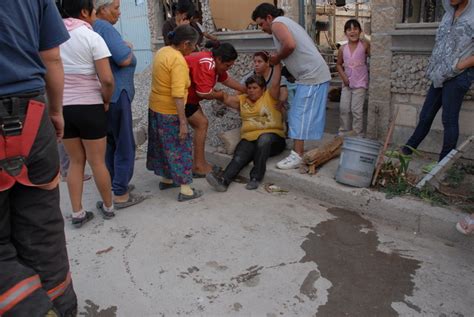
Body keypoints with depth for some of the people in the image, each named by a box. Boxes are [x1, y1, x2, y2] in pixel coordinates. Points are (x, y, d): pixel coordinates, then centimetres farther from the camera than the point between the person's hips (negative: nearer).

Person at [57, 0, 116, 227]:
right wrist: (106, 101, -1)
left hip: (62, 107, 4)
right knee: (97, 161, 9)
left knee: (75, 161, 16)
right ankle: (108, 206, 27)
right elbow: (107, 80, -18)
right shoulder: (92, 37, -11)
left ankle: (77, 214, 20)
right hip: (89, 107, -4)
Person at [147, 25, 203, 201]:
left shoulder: (162, 51, 6)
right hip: (170, 112, -9)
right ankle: (185, 189, 6)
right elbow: (177, 95, -26)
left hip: (155, 107, 9)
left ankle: (166, 179, 35)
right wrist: (183, 122, -24)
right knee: (181, 148, 0)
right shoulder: (178, 61, -21)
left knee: (163, 145, 20)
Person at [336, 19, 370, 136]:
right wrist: (343, 77, 0)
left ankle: (357, 134, 8)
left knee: (356, 110, -3)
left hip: (360, 83, -4)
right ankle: (343, 131, 22)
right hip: (347, 82, 4)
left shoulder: (365, 45, -8)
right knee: (344, 108, 8)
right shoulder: (343, 49, 1)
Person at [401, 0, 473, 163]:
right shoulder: (448, 14, 13)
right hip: (440, 76, 7)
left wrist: (459, 65, -14)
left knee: (449, 120, -4)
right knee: (425, 116, 13)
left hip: (458, 76, -6)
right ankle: (408, 149, 23)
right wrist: (434, 67, 11)